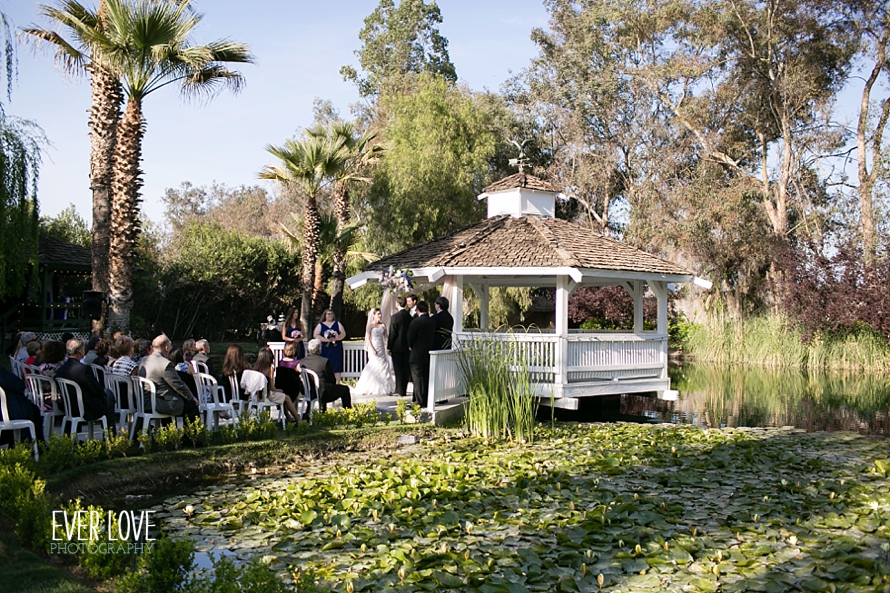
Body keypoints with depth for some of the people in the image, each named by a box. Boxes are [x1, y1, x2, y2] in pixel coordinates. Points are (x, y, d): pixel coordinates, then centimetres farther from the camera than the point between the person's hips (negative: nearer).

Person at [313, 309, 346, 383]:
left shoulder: (337, 323, 13)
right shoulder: (320, 325, 9)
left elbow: (343, 333, 7)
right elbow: (315, 335, -2)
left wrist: (337, 338, -13)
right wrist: (326, 339, -14)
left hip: (336, 348, 1)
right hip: (325, 349, -1)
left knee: (336, 367, -5)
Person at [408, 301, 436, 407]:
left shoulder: (416, 321, -15)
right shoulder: (432, 322, 4)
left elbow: (410, 338, -10)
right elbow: (433, 337, 8)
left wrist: (411, 346, 10)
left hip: (417, 355, -6)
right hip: (428, 354, 6)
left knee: (418, 379, -1)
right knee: (426, 378, 12)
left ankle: (419, 401, -1)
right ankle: (426, 401, 16)